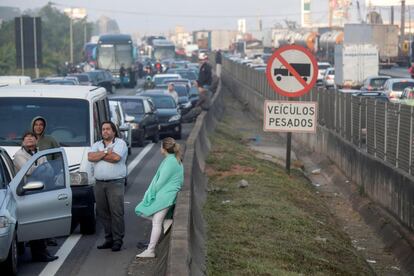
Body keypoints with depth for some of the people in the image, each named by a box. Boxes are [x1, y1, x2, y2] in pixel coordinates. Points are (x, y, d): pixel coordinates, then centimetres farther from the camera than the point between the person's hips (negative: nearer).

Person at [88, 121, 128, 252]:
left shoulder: (120, 143, 2)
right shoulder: (97, 145, 17)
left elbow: (116, 157, -16)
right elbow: (90, 157, -2)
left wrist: (99, 155, -4)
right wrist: (106, 152, -7)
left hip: (115, 183, -5)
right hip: (99, 183, 5)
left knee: (116, 212, -7)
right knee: (102, 213, 7)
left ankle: (118, 240, -4)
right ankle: (109, 239, 14)